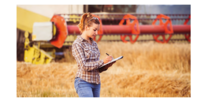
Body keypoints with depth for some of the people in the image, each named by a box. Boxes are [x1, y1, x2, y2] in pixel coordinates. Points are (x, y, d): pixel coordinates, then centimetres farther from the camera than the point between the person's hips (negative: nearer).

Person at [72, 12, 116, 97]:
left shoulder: (94, 44, 14)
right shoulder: (77, 44, -8)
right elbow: (84, 66, -16)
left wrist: (106, 66, -2)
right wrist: (102, 61, -16)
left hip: (96, 83, 8)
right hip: (84, 83, -8)